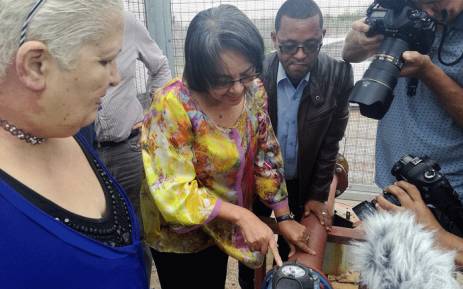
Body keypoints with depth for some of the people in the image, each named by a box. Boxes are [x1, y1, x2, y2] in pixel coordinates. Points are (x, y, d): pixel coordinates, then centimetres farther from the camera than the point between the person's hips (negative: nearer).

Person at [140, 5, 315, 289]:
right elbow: (174, 193, -28)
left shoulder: (254, 89, -14)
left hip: (221, 227, 5)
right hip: (180, 235, -5)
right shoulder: (173, 105, -32)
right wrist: (241, 215, -32)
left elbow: (266, 155, -5)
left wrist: (284, 217, -5)